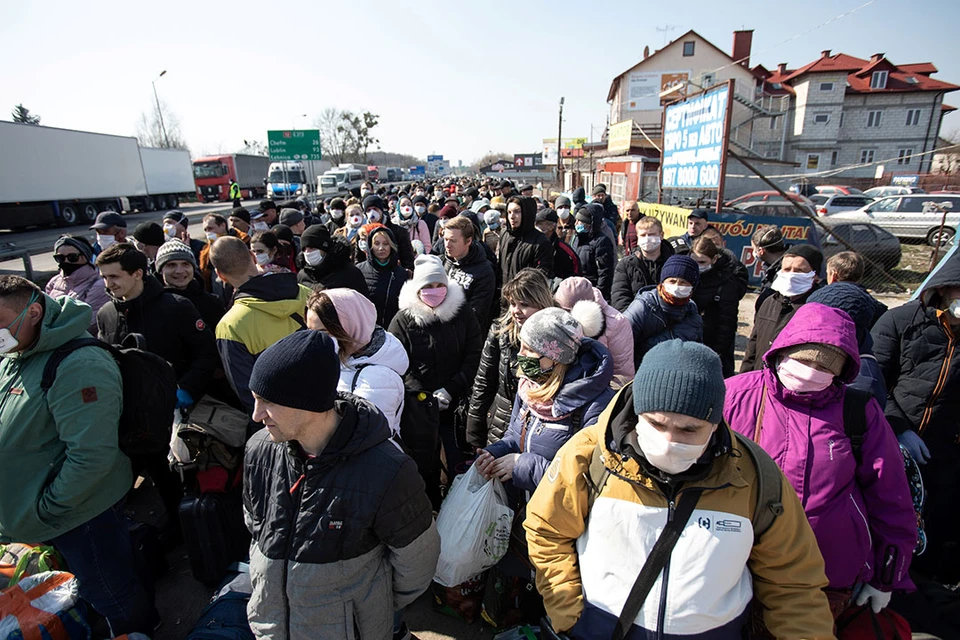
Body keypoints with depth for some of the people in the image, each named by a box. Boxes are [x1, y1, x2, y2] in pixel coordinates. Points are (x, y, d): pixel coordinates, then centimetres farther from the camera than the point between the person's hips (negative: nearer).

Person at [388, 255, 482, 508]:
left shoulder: (463, 312, -1)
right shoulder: (404, 319, -5)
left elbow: (474, 356, -1)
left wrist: (450, 390, -11)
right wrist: (426, 397, -14)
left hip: (457, 401, 1)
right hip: (419, 405, -1)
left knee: (461, 461, 6)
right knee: (424, 462, 8)